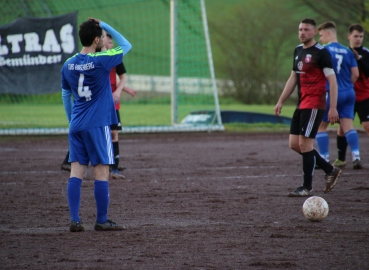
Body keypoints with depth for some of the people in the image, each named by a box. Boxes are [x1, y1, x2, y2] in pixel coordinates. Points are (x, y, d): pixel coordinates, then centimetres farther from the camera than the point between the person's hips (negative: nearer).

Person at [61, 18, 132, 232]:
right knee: (102, 172, 1)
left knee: (76, 172, 4)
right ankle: (102, 221, 4)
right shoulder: (101, 61, -12)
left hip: (76, 126, 6)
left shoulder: (68, 65, 6)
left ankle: (75, 220, 0)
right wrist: (107, 27, 3)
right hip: (98, 125, -6)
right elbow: (126, 46, 1)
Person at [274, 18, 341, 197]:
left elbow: (332, 80, -13)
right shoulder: (298, 51, 14)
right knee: (294, 144, 7)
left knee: (304, 143, -9)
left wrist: (333, 108, -19)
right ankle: (330, 170, 19)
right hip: (301, 104, 9)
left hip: (314, 104, -9)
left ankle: (307, 187, 1)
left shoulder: (321, 52, -11)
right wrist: (281, 101, 20)